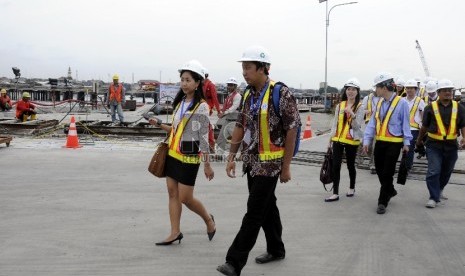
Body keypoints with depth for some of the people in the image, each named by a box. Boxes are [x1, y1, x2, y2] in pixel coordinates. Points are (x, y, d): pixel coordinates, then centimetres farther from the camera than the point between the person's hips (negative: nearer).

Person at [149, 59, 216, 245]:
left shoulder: (201, 106, -11)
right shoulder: (180, 103, 11)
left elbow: (204, 137, -13)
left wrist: (207, 164, -13)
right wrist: (159, 124, 5)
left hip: (189, 156, -7)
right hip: (173, 154, 8)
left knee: (185, 198, -2)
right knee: (172, 193, 8)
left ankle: (208, 220, 24)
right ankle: (175, 232, 17)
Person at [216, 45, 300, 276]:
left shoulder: (281, 93, -15)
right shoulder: (248, 94, 7)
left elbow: (291, 130, -14)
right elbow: (240, 126, 13)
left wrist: (286, 166, -13)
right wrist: (231, 157, 9)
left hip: (270, 163, -7)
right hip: (252, 161, 7)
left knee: (255, 212, -6)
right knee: (267, 207, 17)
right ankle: (276, 249, 34)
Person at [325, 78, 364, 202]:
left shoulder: (360, 107, -5)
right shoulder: (340, 105, 7)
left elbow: (358, 125, -14)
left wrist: (352, 114, -30)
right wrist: (331, 138, 9)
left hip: (352, 141, -3)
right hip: (338, 140, 3)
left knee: (350, 165, 9)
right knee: (336, 166, -3)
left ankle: (352, 188, 32)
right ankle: (335, 193, 2)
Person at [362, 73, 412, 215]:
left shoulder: (401, 102, -12)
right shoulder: (379, 102, 4)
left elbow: (405, 123, -5)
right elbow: (372, 122, 5)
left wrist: (406, 142, -4)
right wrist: (366, 140, -1)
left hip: (394, 143, -6)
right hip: (380, 142, 6)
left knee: (387, 172, -1)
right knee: (379, 170, 14)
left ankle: (382, 202, 9)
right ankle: (390, 191, 39)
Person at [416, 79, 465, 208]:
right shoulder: (431, 108, -3)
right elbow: (424, 126, 9)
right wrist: (419, 139, 19)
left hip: (451, 145, 3)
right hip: (434, 145, -3)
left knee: (446, 171, 18)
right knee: (433, 171, -11)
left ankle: (439, 190, 41)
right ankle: (434, 198, -2)